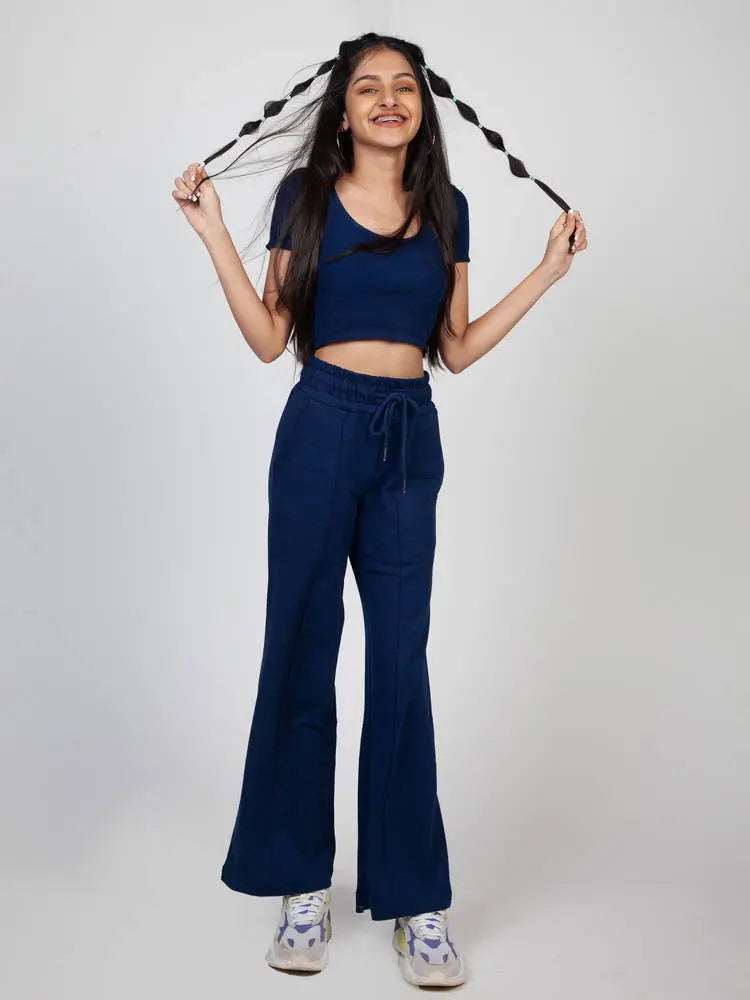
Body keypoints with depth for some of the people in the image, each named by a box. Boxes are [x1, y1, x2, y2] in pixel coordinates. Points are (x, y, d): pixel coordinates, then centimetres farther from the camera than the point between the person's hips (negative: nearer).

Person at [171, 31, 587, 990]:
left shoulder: (447, 205, 11)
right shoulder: (306, 193, 3)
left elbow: (456, 349, 11)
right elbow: (270, 337, 0)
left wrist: (547, 270, 11)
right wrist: (214, 234, -6)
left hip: (412, 440, 2)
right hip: (322, 430, -2)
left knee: (401, 663, 2)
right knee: (302, 652, 2)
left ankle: (416, 899, 12)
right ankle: (303, 885, 16)